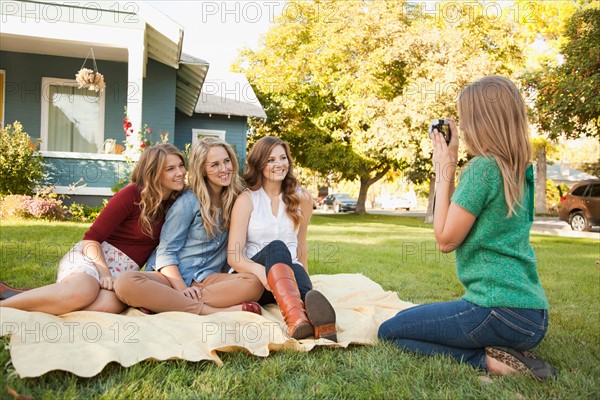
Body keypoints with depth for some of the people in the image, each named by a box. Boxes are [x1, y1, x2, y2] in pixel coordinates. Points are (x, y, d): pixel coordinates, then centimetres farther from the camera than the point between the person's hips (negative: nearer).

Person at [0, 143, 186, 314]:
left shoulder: (174, 203, 8)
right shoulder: (131, 195, -8)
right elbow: (92, 238, -9)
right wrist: (104, 272, -22)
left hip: (124, 270, 4)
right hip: (95, 256, -4)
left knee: (111, 304, -35)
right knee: (82, 291, -41)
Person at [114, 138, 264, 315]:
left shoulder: (236, 200, 11)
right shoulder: (189, 201, -1)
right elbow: (166, 252, -5)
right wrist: (182, 289, -21)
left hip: (204, 280, 3)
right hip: (173, 276, -3)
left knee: (255, 284, -30)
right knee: (126, 283, -34)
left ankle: (158, 302, -29)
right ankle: (209, 310, -35)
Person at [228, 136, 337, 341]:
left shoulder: (302, 198, 8)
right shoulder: (247, 199, -1)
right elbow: (234, 256, -9)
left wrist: (304, 278, 25)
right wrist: (260, 270, -29)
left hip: (290, 271, 3)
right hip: (251, 277, -2)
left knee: (297, 272, -34)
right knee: (277, 247, -35)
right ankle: (295, 317, -63)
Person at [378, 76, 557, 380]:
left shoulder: (483, 167, -17)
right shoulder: (519, 172, 9)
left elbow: (446, 239, -12)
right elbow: (462, 216, 17)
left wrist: (444, 171, -7)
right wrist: (450, 165, 11)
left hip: (500, 311, -9)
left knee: (389, 331, 5)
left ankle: (489, 360, -7)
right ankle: (500, 352, 7)